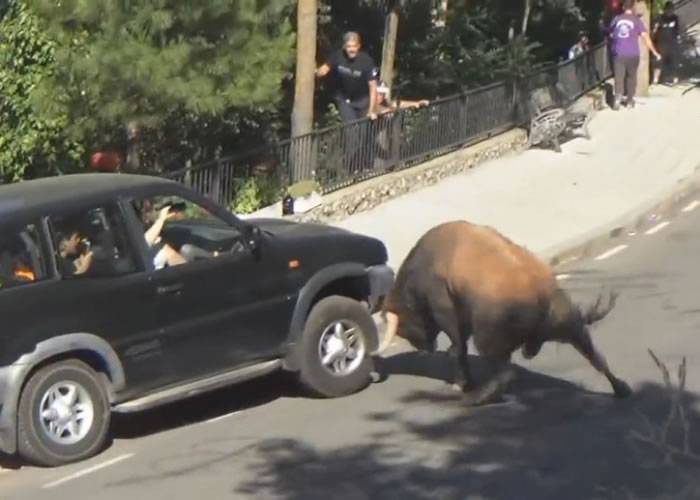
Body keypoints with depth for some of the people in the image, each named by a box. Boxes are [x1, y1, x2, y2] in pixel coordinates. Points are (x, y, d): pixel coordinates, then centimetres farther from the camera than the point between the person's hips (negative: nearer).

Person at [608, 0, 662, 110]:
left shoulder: (616, 19, 5)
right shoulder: (637, 20, -3)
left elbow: (611, 35, 18)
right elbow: (645, 37, -9)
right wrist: (655, 52, -5)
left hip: (618, 53, 1)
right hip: (632, 54, -1)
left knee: (619, 77, 1)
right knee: (631, 77, 13)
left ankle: (618, 97, -21)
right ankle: (630, 101, 18)